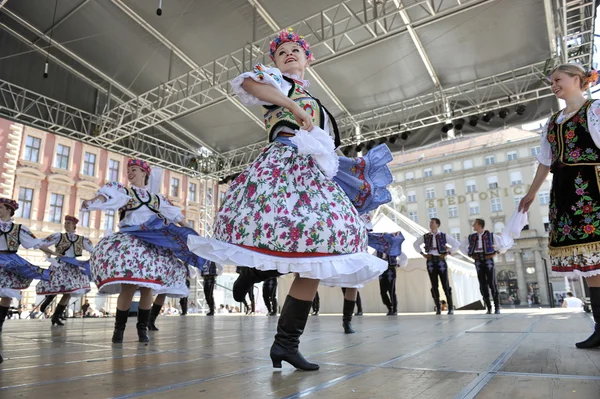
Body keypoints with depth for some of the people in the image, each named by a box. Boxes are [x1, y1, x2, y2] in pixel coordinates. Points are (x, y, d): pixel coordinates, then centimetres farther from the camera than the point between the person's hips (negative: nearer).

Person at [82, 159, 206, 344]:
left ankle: (142, 328, 9)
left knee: (148, 286, -3)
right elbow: (108, 193, -11)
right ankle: (119, 328, -1)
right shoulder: (123, 191, 11)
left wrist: (188, 232, 15)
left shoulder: (157, 198, 19)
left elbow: (175, 214, 20)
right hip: (130, 240, -2)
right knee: (129, 285, -16)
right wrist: (93, 201, -31)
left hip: (153, 244, 3)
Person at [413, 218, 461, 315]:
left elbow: (457, 244, 5)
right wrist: (423, 254, 10)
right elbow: (415, 244, 21)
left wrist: (448, 253, -1)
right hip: (430, 261, 2)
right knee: (434, 286, 4)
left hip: (441, 261, -2)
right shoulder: (425, 237, 7)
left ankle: (451, 308, 5)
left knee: (446, 285, -2)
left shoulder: (444, 236, 1)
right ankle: (438, 308, 11)